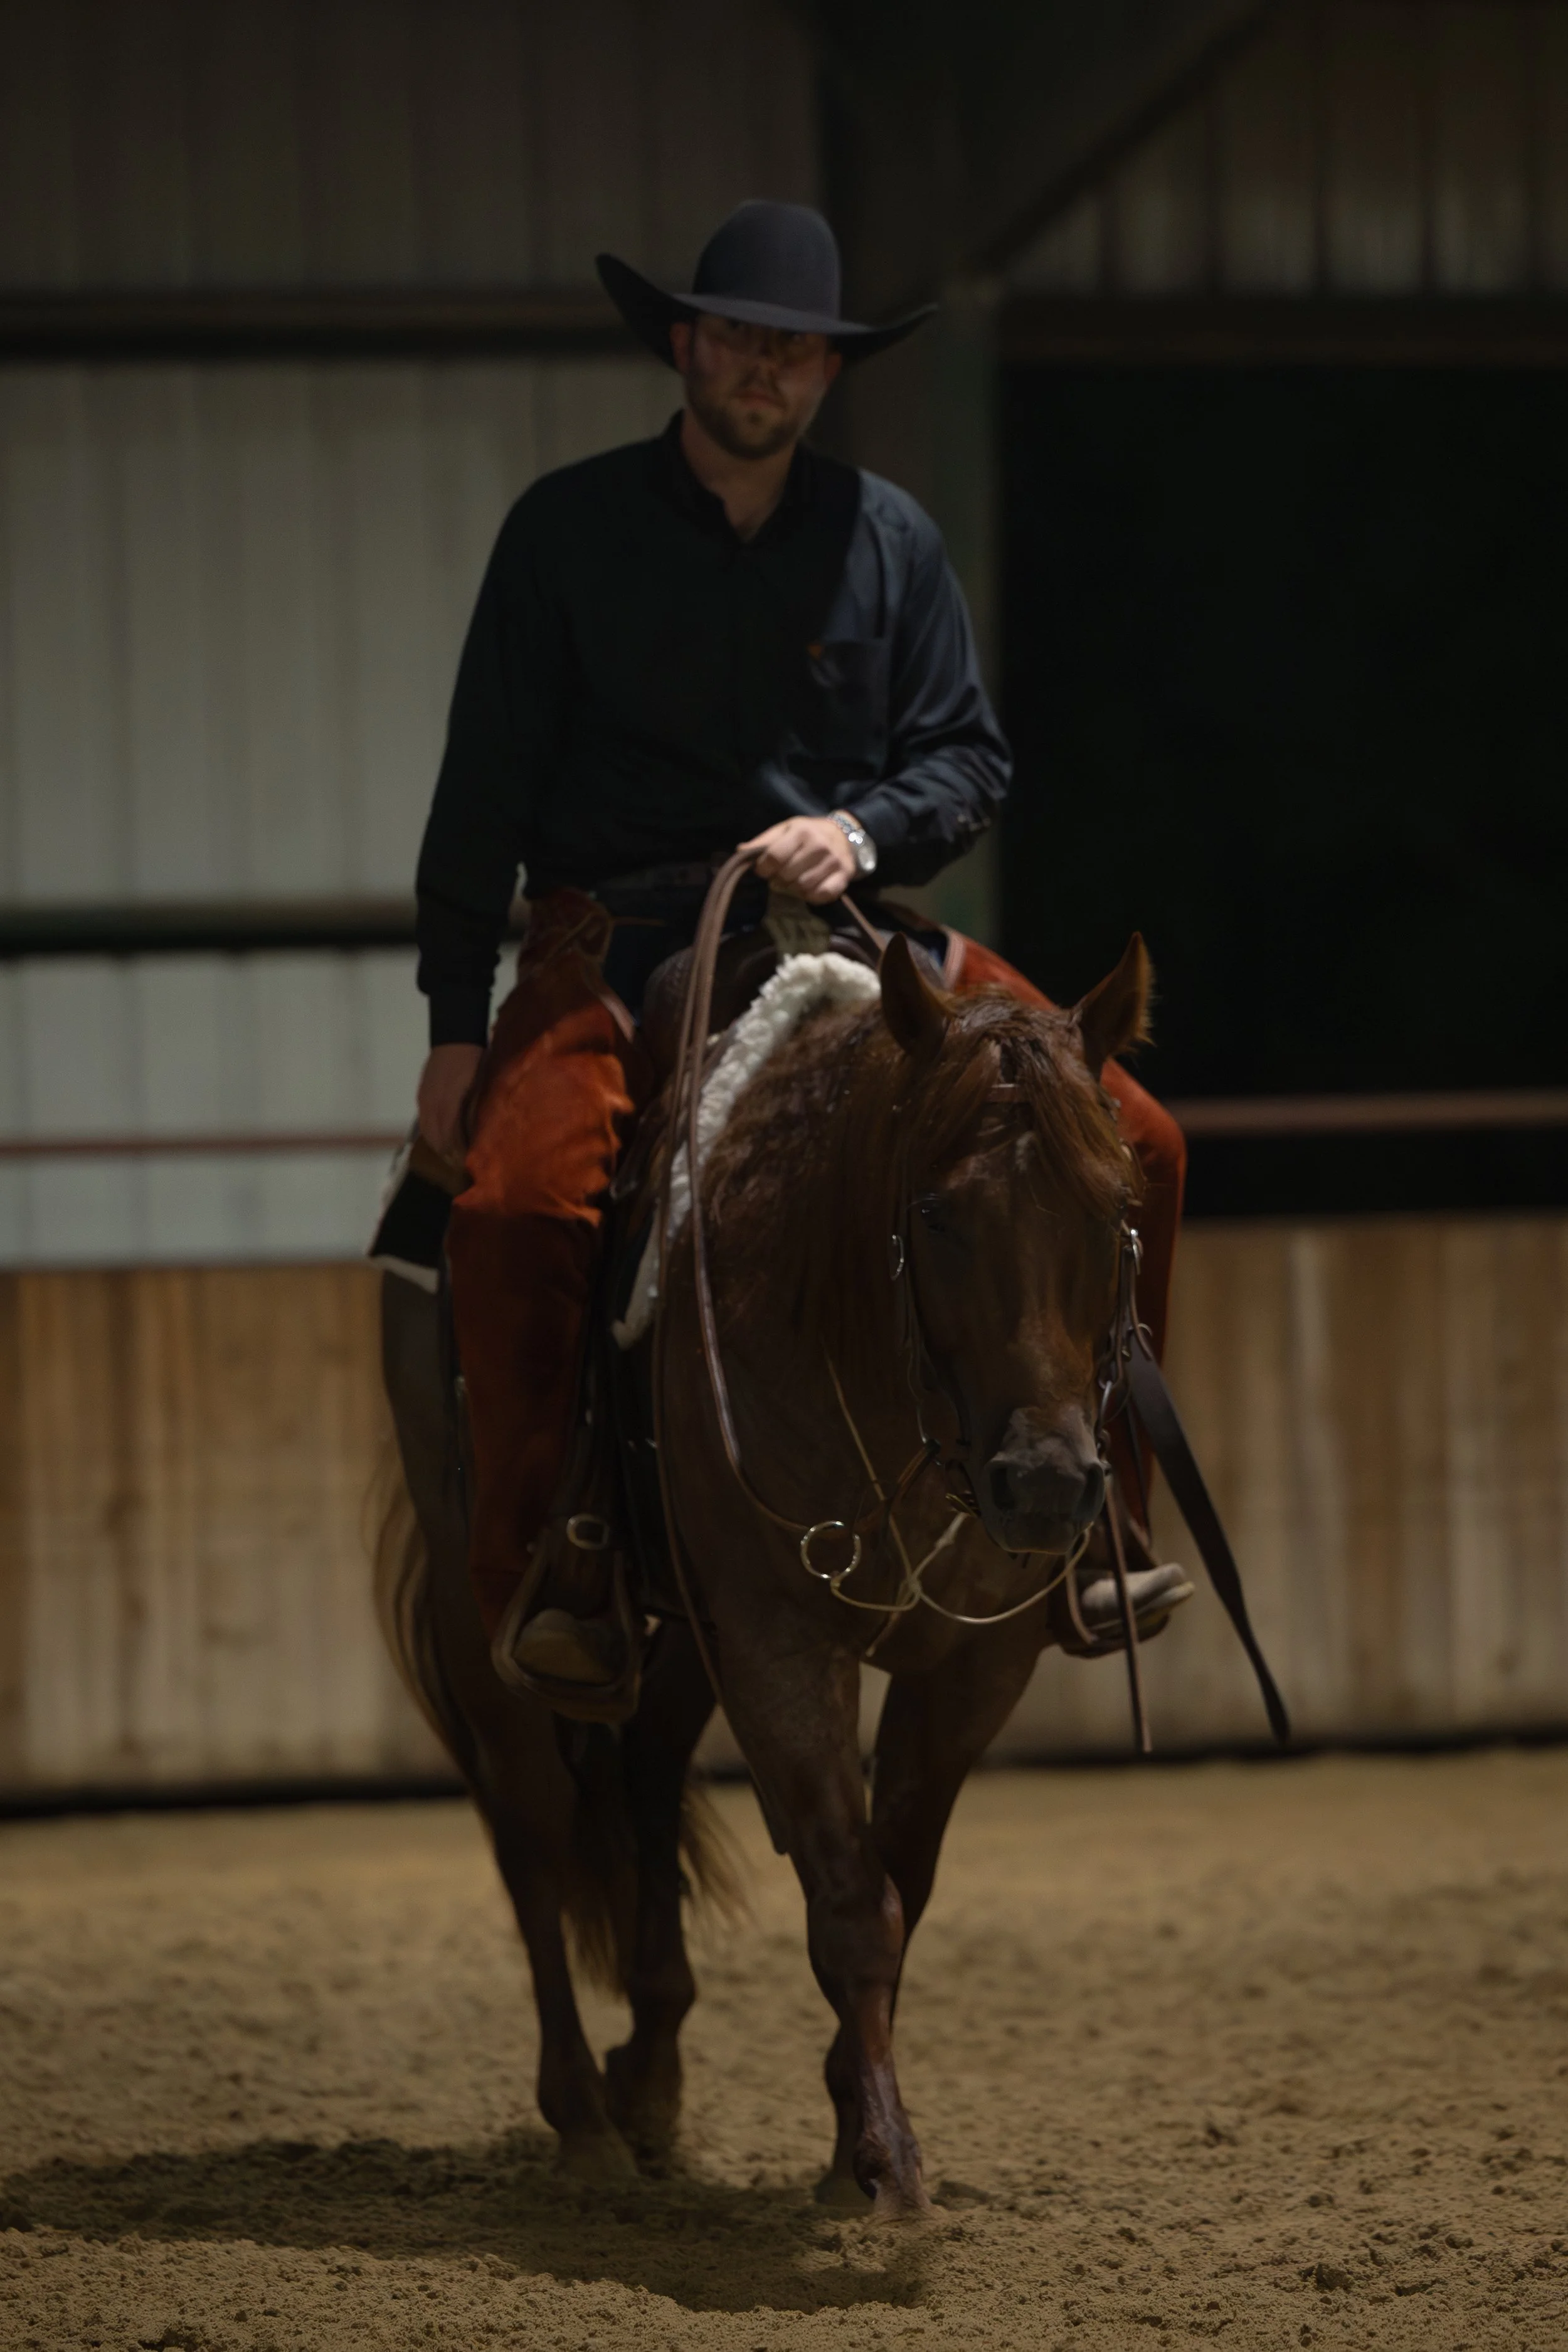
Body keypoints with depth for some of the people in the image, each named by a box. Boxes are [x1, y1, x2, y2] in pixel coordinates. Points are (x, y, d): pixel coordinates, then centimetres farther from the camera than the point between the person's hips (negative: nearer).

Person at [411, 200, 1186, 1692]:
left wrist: (862, 831, -11)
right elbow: (483, 790, 2)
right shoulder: (569, 529, 1)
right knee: (518, 1204, -32)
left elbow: (971, 757, 12)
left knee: (1130, 1145, -13)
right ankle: (531, 1567, -14)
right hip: (613, 941, -3)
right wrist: (455, 1025, -3)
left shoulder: (890, 539, 9)